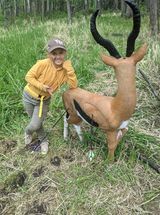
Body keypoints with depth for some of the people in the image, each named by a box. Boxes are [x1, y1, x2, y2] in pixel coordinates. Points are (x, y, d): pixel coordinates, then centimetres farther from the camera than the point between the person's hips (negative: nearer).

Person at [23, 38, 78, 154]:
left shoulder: (65, 69, -17)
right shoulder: (43, 64, -27)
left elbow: (74, 86, -23)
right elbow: (28, 77, -18)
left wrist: (70, 69, -32)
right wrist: (42, 86, -29)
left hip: (44, 100, 1)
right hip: (29, 96, -1)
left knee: (35, 126, -3)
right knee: (36, 122, 14)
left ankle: (28, 132, 34)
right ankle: (44, 140, 44)